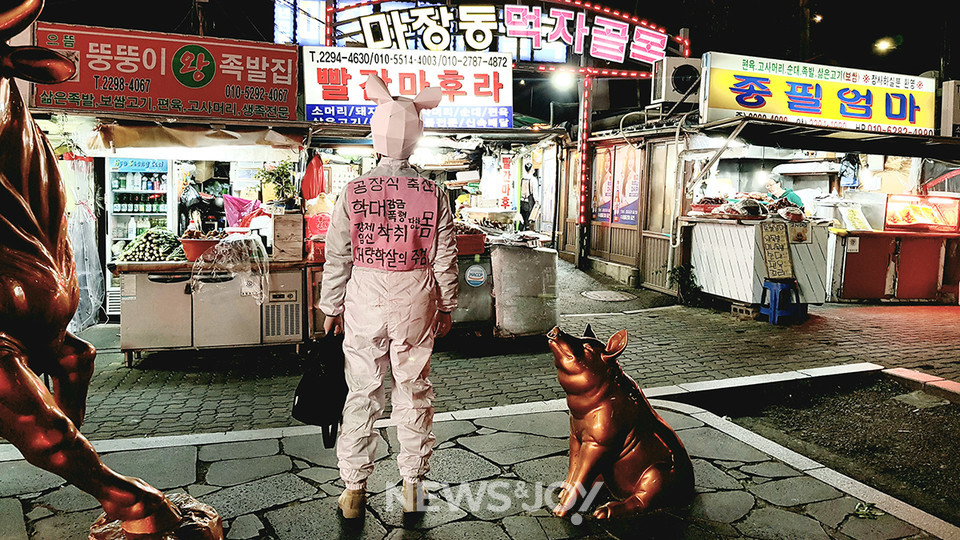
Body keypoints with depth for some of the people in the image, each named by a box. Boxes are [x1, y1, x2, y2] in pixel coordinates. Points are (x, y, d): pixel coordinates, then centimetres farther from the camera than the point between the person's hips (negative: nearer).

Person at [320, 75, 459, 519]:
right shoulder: (434, 195, -7)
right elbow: (445, 258, -1)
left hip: (364, 298, 0)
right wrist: (446, 306, 11)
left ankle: (354, 489, 20)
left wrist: (331, 307, 9)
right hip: (416, 301, 0)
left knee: (362, 391, 10)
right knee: (414, 390, 12)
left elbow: (337, 256, -3)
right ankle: (413, 485, 25)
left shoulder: (354, 191, -8)